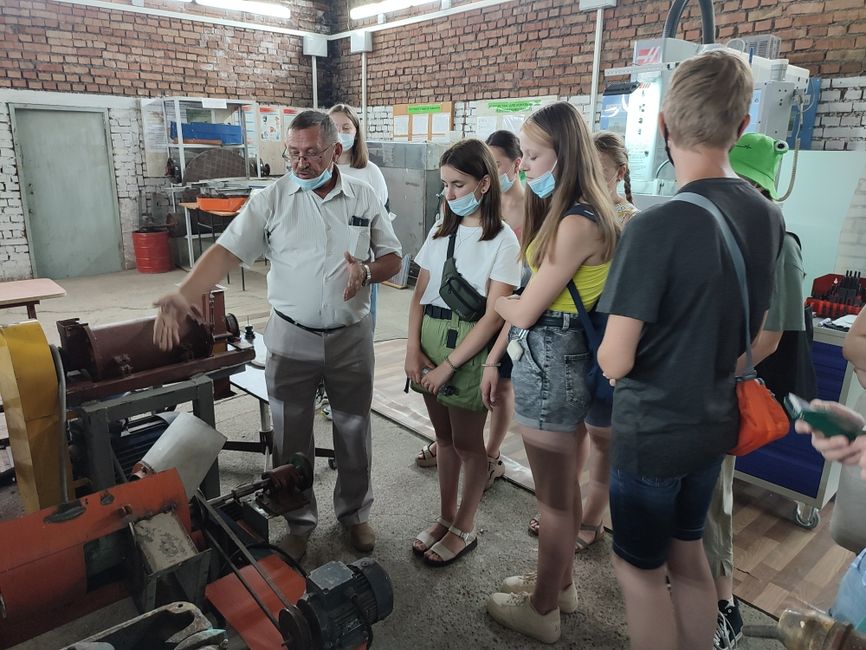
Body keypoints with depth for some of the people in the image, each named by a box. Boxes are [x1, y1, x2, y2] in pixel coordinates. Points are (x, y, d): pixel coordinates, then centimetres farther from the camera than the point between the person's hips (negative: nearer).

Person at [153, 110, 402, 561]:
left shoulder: (364, 198, -1)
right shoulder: (271, 200, -5)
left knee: (354, 432, 15)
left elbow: (393, 258, 3)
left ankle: (355, 513, 37)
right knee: (291, 438, 11)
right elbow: (227, 250, -11)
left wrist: (367, 271, -19)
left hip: (351, 337, 1)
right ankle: (299, 522, 32)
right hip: (291, 338, 0)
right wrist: (183, 295, -26)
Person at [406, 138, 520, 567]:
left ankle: (464, 529, 28)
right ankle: (446, 518, 34)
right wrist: (412, 350, -4)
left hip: (469, 346, -5)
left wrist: (449, 365, -15)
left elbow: (493, 316, -14)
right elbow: (419, 294, 7)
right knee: (444, 437, 17)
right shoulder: (441, 229, 7)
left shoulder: (502, 240, -10)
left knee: (467, 443, 9)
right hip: (430, 338, 6)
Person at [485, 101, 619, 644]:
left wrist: (499, 302, 3)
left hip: (550, 366, -10)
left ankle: (542, 610, 30)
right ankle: (559, 584, 43)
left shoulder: (576, 223, -22)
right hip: (567, 361, 10)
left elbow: (524, 312, -19)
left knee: (554, 498, 8)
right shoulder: (584, 214, 10)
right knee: (566, 487, 23)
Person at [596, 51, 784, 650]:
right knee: (688, 554, 24)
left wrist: (605, 353, 0)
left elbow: (616, 361, -21)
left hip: (652, 430, -7)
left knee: (640, 571, 13)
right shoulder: (768, 216, -2)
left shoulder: (657, 227, -25)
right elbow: (751, 334, 10)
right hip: (715, 421, 7)